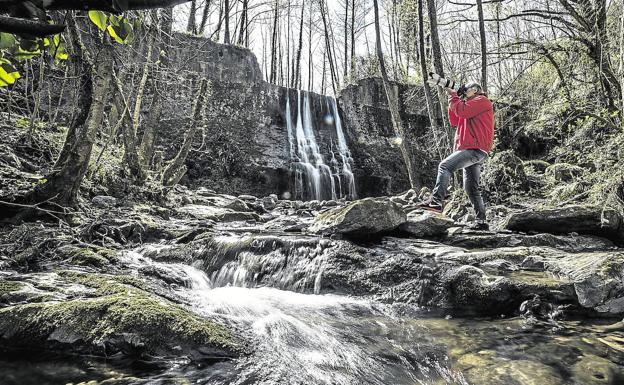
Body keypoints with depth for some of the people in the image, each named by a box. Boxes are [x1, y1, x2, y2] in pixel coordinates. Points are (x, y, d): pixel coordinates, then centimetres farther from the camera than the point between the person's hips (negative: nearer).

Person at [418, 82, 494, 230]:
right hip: (475, 151, 10)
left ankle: (436, 201, -37)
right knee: (472, 188, 8)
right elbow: (455, 121, 25)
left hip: (475, 149, -10)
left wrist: (452, 95, 2)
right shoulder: (472, 104, 32)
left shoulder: (482, 100, 3)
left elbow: (462, 111, -13)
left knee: (445, 166, -25)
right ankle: (481, 222, 10)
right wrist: (454, 98, 20)